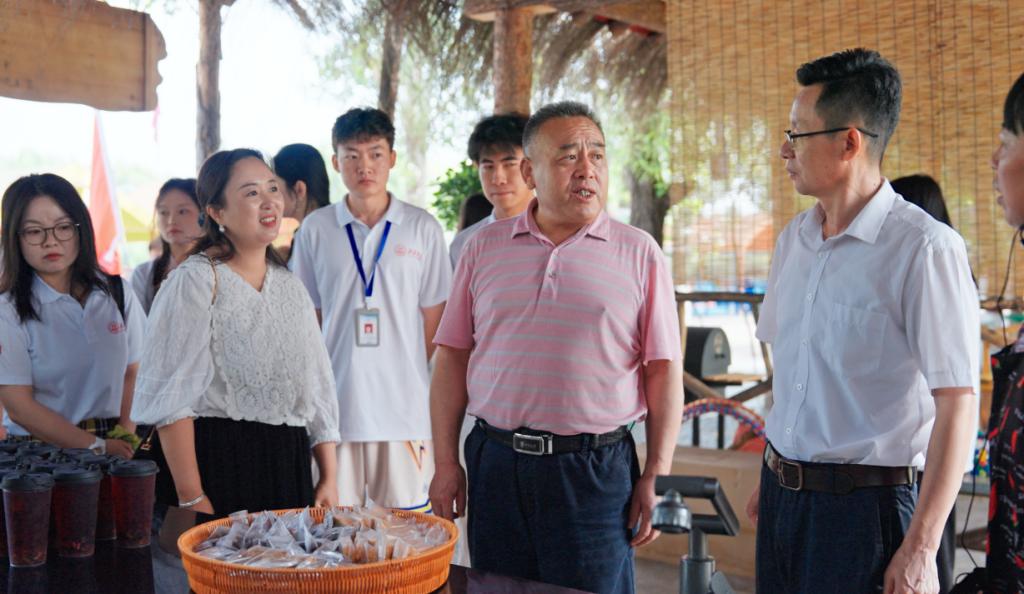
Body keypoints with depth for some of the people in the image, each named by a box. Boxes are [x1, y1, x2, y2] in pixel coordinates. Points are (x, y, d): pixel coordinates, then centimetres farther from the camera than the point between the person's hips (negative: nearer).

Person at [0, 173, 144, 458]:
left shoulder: (117, 293, 8)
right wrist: (99, 447, -11)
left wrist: (126, 437, -5)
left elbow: (133, 372, 10)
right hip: (38, 451, -2)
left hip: (114, 443, 2)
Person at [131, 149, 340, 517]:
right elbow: (171, 398, -12)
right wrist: (192, 499, -18)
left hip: (289, 469, 6)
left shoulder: (289, 286, 13)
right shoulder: (195, 281, -7)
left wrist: (329, 478, 9)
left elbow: (318, 389, 15)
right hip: (216, 461, -6)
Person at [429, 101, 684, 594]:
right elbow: (452, 357, 7)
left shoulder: (639, 253, 1)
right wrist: (446, 463, 4)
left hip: (596, 470, -2)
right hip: (496, 463, 2)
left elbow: (664, 370, 0)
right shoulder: (484, 248, 7)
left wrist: (657, 475, -4)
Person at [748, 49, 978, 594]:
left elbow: (956, 405, -17)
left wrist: (920, 550, -17)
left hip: (864, 503, -6)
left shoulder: (926, 249, -15)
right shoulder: (793, 240, 7)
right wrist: (772, 478, 16)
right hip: (783, 495, 6)